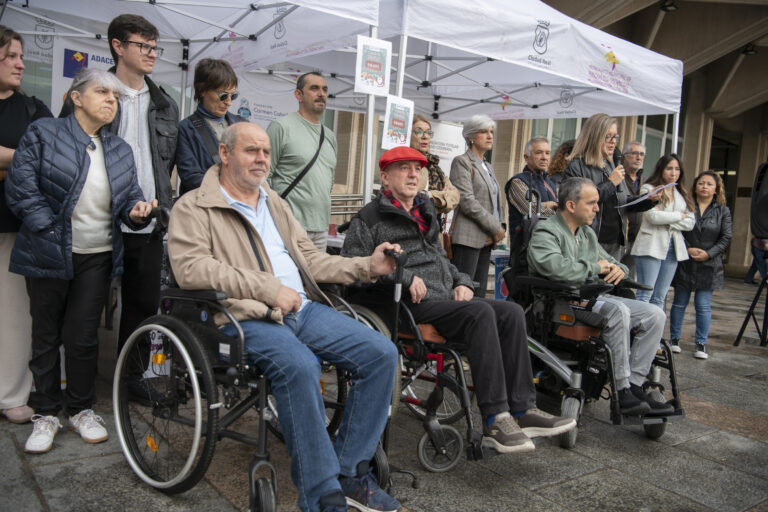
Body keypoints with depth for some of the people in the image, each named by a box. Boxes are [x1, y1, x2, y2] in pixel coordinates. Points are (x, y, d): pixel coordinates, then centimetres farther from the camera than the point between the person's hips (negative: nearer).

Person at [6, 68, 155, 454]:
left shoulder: (119, 149, 12)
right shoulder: (43, 134, -2)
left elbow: (129, 195, 13)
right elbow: (20, 187, -8)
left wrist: (136, 210, -10)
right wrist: (53, 230, -14)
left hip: (97, 256, 3)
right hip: (49, 256, -2)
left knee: (83, 336, 6)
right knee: (46, 334, 9)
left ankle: (81, 409, 23)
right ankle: (45, 414, 24)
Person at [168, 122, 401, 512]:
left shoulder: (274, 202, 25)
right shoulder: (194, 207, 4)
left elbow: (310, 259, 22)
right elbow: (191, 268, -13)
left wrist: (366, 267, 6)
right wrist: (270, 289, -17)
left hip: (303, 308, 7)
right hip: (245, 316, -6)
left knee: (381, 352, -11)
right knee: (299, 365, -36)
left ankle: (351, 473, -1)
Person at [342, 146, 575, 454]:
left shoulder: (426, 212, 27)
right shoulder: (370, 218, 2)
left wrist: (461, 281, 14)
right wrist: (404, 276, -17)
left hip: (444, 298, 8)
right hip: (409, 305, -8)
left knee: (511, 312, -13)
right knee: (480, 313, -30)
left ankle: (523, 409, -11)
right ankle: (494, 421, -30)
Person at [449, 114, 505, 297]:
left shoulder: (488, 166, 23)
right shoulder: (461, 162, -3)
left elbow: (498, 202, 24)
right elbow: (467, 202, -13)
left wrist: (498, 228, 5)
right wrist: (495, 228, -11)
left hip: (486, 239, 8)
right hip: (468, 238, -8)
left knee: (479, 294, 7)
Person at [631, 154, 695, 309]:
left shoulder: (682, 195, 18)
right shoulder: (648, 189, 0)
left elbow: (690, 223, 8)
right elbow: (653, 216, -14)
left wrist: (667, 220, -7)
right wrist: (679, 215, -1)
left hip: (673, 247, 6)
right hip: (652, 246, -6)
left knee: (659, 297, 7)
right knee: (645, 294, -10)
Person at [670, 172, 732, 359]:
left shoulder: (723, 211, 6)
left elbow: (726, 238, 2)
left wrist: (709, 254, -10)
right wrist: (688, 249, -14)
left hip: (708, 266, 0)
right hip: (684, 264, 0)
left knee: (703, 306, 1)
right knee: (679, 303, 8)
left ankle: (701, 344, 11)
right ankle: (674, 339, 19)